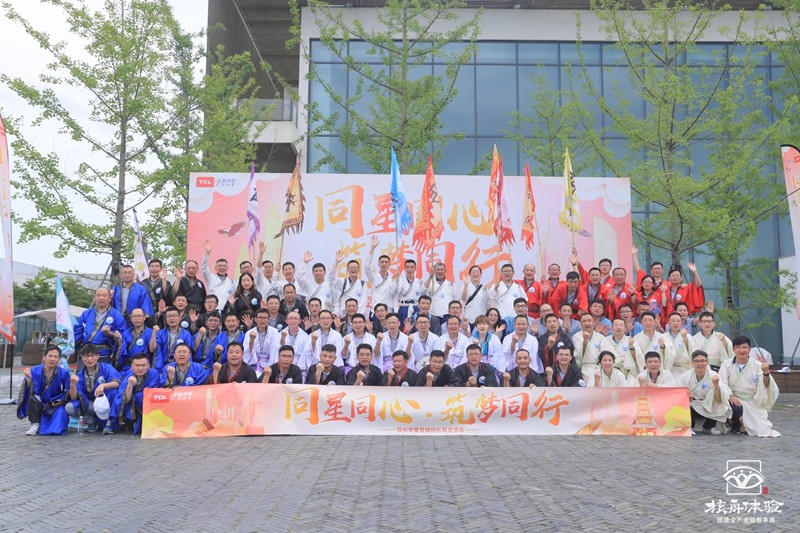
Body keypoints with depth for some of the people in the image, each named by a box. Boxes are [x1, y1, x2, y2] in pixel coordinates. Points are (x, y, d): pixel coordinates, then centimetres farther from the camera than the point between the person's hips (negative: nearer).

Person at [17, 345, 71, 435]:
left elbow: (69, 393, -3)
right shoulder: (35, 371, -10)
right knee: (32, 397, -29)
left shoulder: (64, 373, -11)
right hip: (38, 406, 1)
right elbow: (34, 392, -20)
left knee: (61, 412, -31)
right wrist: (28, 379, -32)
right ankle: (35, 425, -11)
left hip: (54, 406, -1)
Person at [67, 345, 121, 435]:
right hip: (90, 406, 3)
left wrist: (103, 385, -39)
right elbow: (74, 398, -9)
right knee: (69, 407, -22)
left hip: (108, 404, -3)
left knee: (113, 389, -32)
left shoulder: (106, 368, -7)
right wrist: (72, 385, -27)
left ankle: (110, 423, -20)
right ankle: (92, 421, 4)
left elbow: (119, 382, -23)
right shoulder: (80, 376, 0)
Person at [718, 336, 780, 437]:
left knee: (761, 430, -14)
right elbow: (721, 384, -11)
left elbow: (765, 386, -13)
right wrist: (730, 396, -29)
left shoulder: (757, 365, -4)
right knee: (736, 409, -35)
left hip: (753, 404, 1)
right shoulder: (726, 364, -4)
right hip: (735, 402, -1)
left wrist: (766, 373, -33)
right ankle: (735, 424, 2)